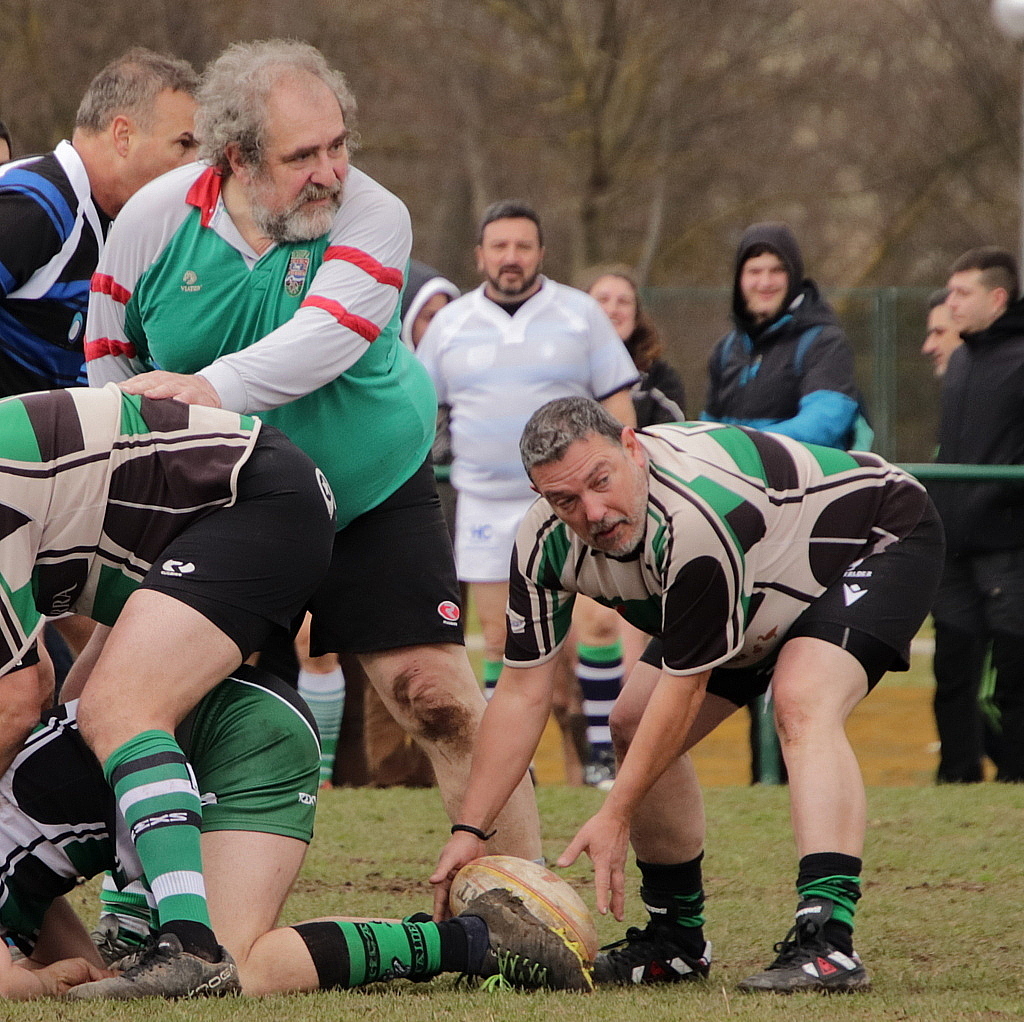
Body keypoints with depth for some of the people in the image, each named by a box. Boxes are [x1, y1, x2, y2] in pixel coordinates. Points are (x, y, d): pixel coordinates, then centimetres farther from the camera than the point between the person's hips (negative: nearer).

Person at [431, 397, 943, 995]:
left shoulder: (695, 515, -41)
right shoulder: (546, 542, -18)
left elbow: (686, 684, -31)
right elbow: (522, 693, -11)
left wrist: (615, 818, -25)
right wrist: (471, 832, -14)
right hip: (766, 592, 8)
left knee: (802, 704, -33)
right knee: (635, 727, 3)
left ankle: (827, 940, -40)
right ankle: (677, 941, 18)